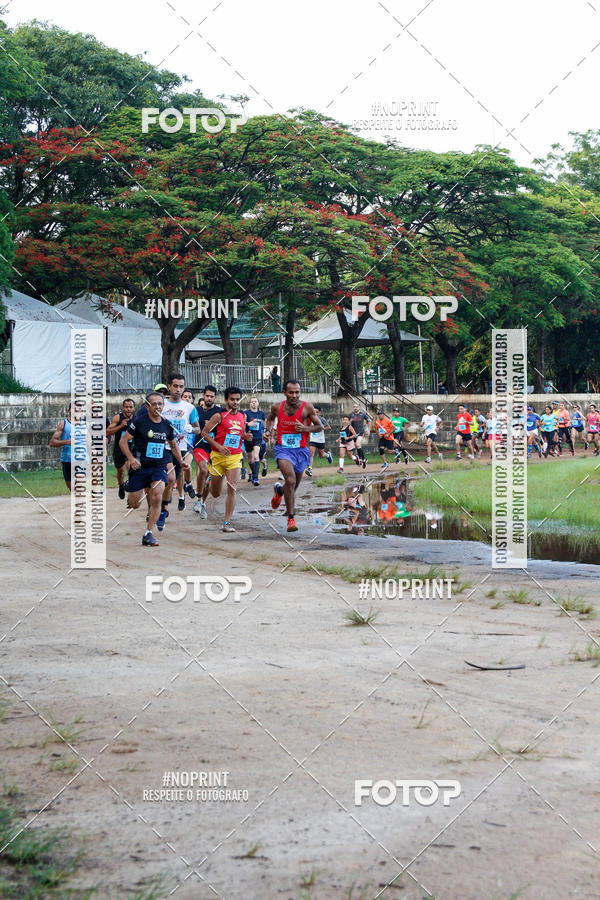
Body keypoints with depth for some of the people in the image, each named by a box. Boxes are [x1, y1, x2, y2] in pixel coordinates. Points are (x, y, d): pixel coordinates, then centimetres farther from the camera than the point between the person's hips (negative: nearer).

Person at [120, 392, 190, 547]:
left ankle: (148, 534, -13)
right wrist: (131, 458, -20)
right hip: (139, 466, -2)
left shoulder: (167, 425, 5)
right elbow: (123, 441, -6)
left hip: (159, 467, 2)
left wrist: (181, 462, 14)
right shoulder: (139, 421, -8)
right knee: (134, 505, 3)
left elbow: (173, 444, 23)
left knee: (157, 497, -21)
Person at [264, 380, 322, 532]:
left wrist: (305, 428, -19)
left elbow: (319, 426, 0)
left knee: (293, 487, 15)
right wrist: (268, 430, 3)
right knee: (291, 481, -24)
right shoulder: (277, 407, -2)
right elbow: (270, 418, 21)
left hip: (301, 451, 2)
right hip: (283, 449, -2)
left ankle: (279, 490, 53)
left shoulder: (307, 407, -8)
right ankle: (291, 517, -14)